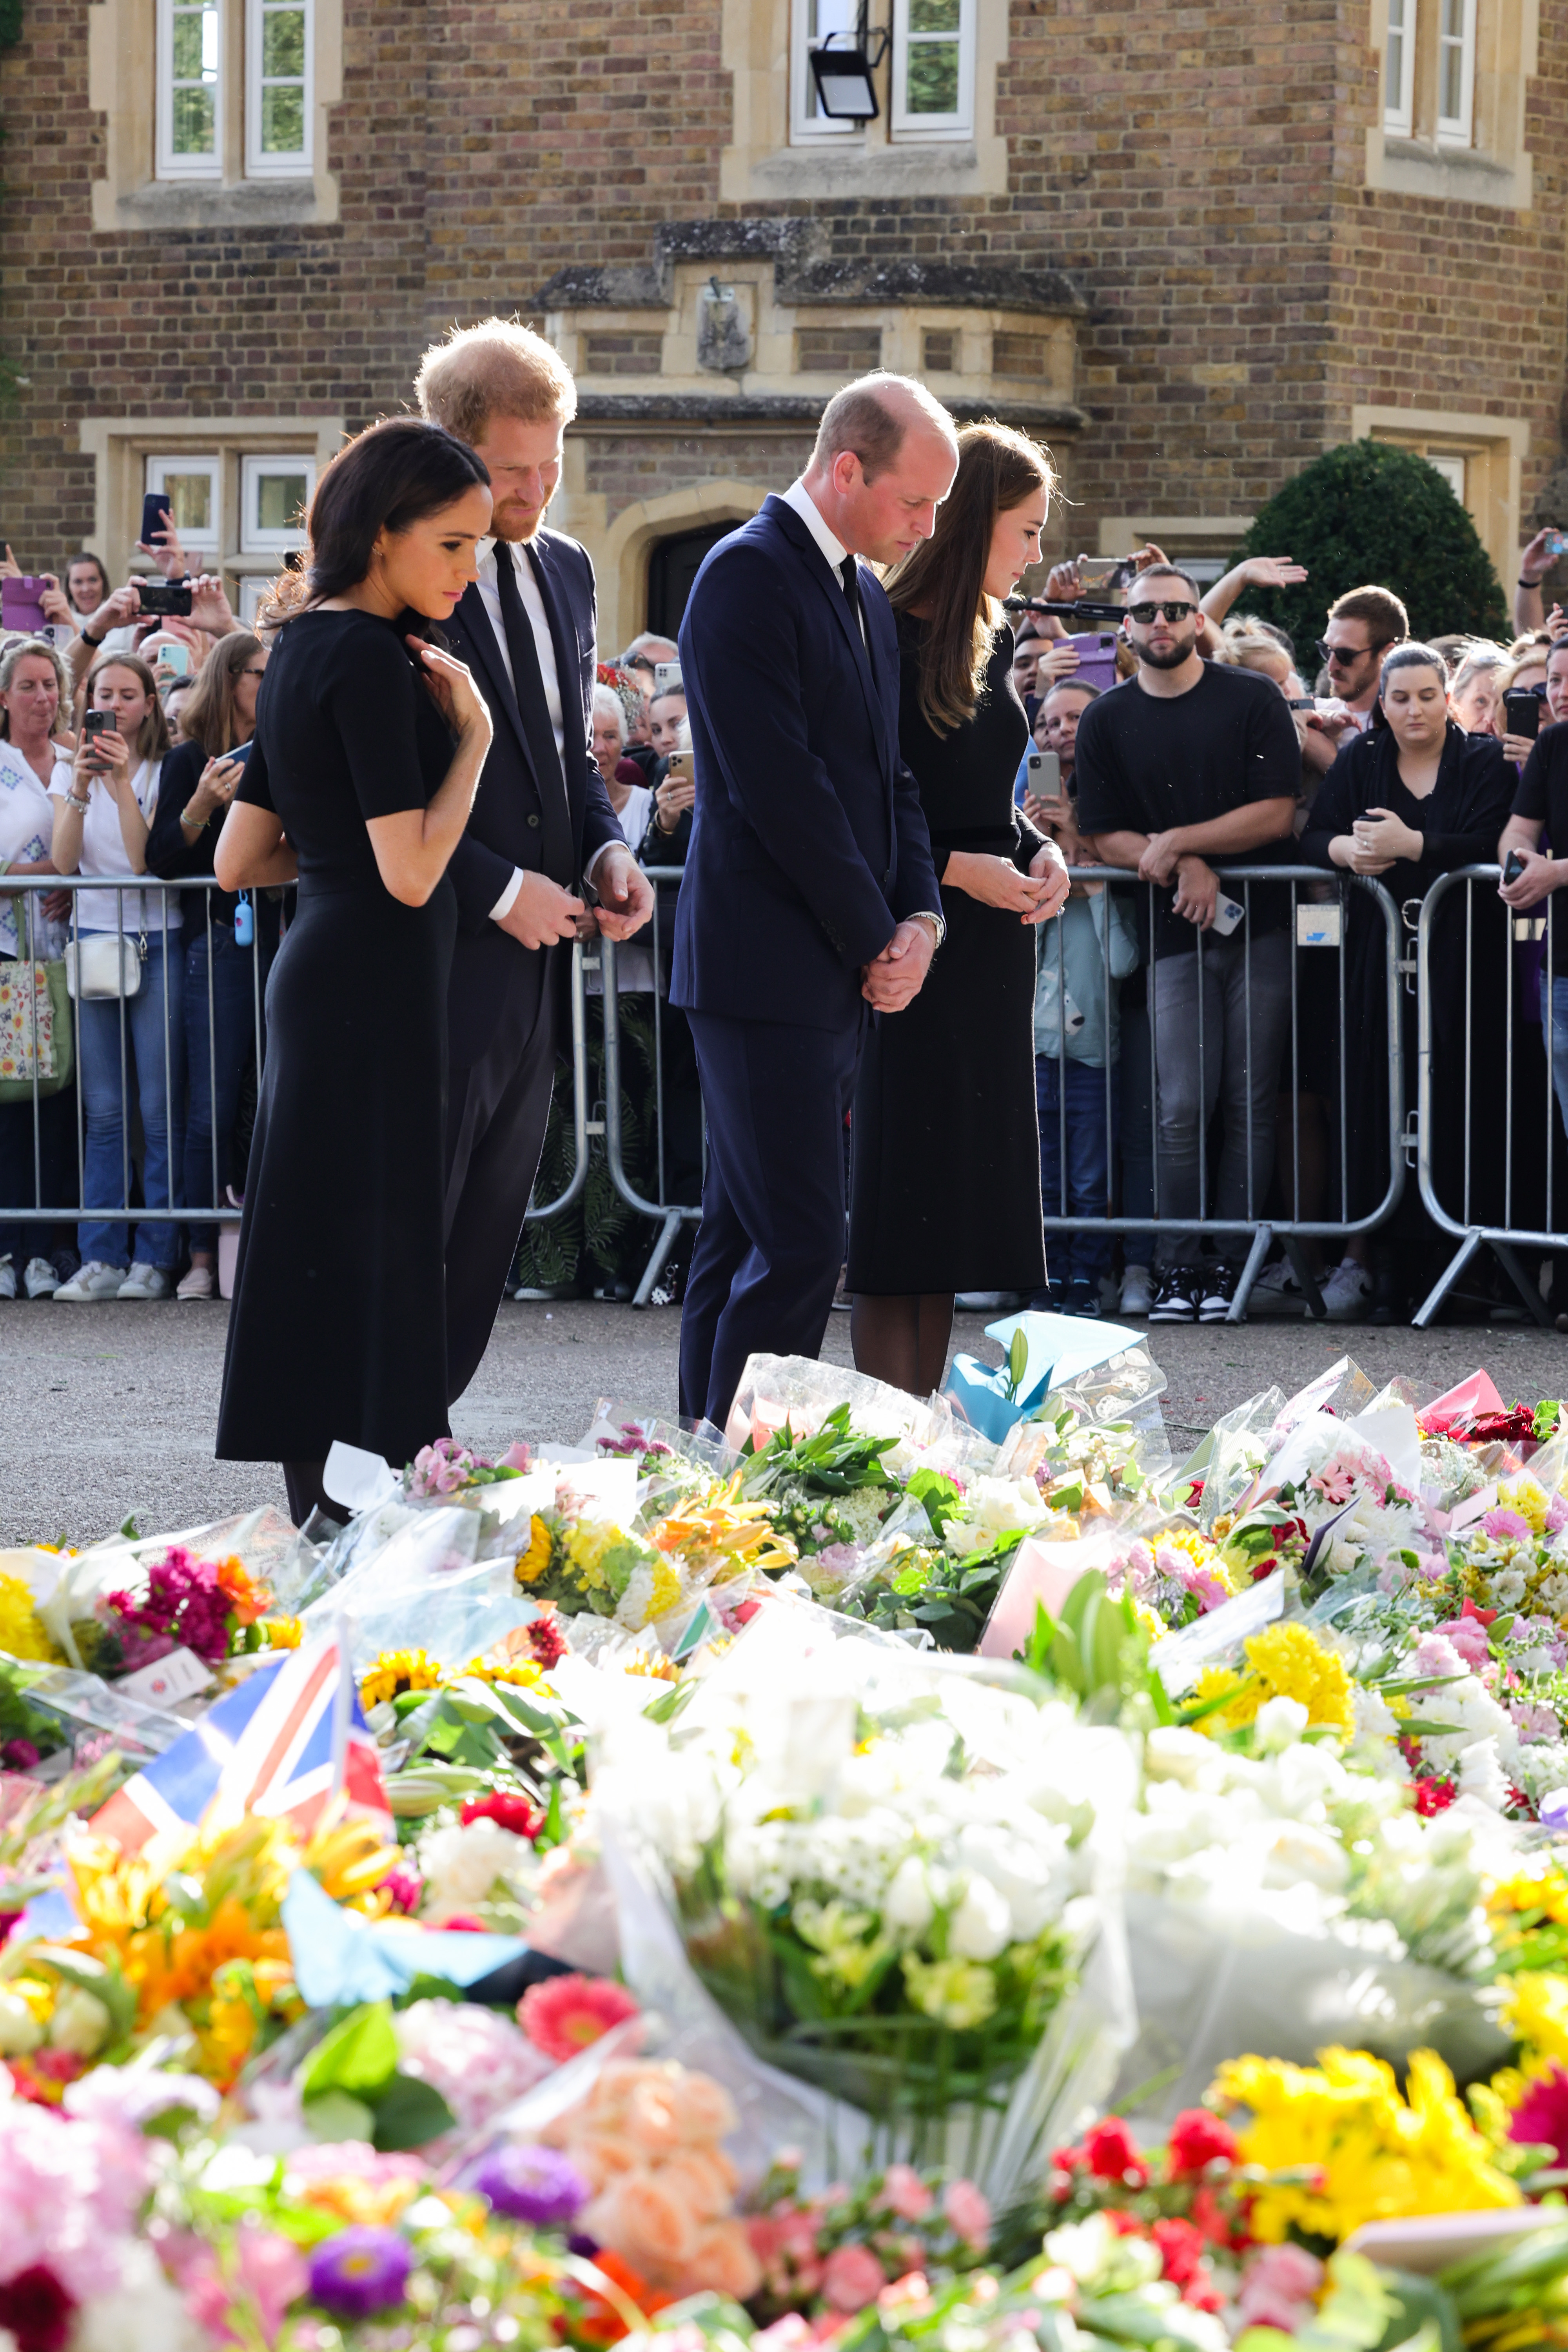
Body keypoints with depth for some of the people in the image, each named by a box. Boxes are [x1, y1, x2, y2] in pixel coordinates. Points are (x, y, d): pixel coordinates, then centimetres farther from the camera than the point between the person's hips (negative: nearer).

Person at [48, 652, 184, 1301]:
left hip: (156, 941, -3)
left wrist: (122, 784, -19)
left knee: (160, 1109, -4)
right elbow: (64, 861, -4)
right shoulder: (71, 773, 10)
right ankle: (101, 1259, 2)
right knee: (102, 1112, 1)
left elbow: (145, 858, -11)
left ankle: (155, 1258, -1)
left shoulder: (164, 773, 1)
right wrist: (82, 787, -16)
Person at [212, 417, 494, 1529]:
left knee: (320, 1265, 11)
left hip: (319, 977, 10)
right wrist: (474, 732, -11)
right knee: (374, 1260, -7)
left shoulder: (306, 648, 14)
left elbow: (238, 862, 17)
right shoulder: (373, 660, -15)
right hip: (376, 986, -10)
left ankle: (317, 1522, 15)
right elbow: (410, 874, -19)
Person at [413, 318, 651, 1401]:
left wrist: (608, 849, 3)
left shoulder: (567, 570, 14)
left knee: (479, 1266, 10)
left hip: (534, 965, 8)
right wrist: (499, 890, -17)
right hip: (437, 966, -8)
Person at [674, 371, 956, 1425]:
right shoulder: (750, 574, -12)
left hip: (846, 976, 9)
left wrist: (921, 917, 3)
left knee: (743, 1244, 11)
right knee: (800, 1245, -12)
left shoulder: (866, 595, 17)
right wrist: (876, 941, -12)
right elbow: (780, 786, -18)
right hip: (768, 971, -9)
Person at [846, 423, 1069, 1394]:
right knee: (906, 1186, -5)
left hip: (993, 948, 8)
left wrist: (1042, 852, 2)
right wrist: (957, 869, -18)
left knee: (963, 1194, 8)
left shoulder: (992, 641, 12)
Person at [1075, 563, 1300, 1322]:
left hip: (1259, 926, -1)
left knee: (1250, 1105, -1)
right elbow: (1107, 838, 5)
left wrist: (1176, 840, -10)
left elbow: (1277, 813, -5)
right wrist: (1186, 867, -11)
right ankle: (1177, 1269, -2)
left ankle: (1230, 1267, 3)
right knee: (1182, 1110, -7)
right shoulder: (1106, 722, 8)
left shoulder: (1253, 700, 3)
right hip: (1175, 932, 1)